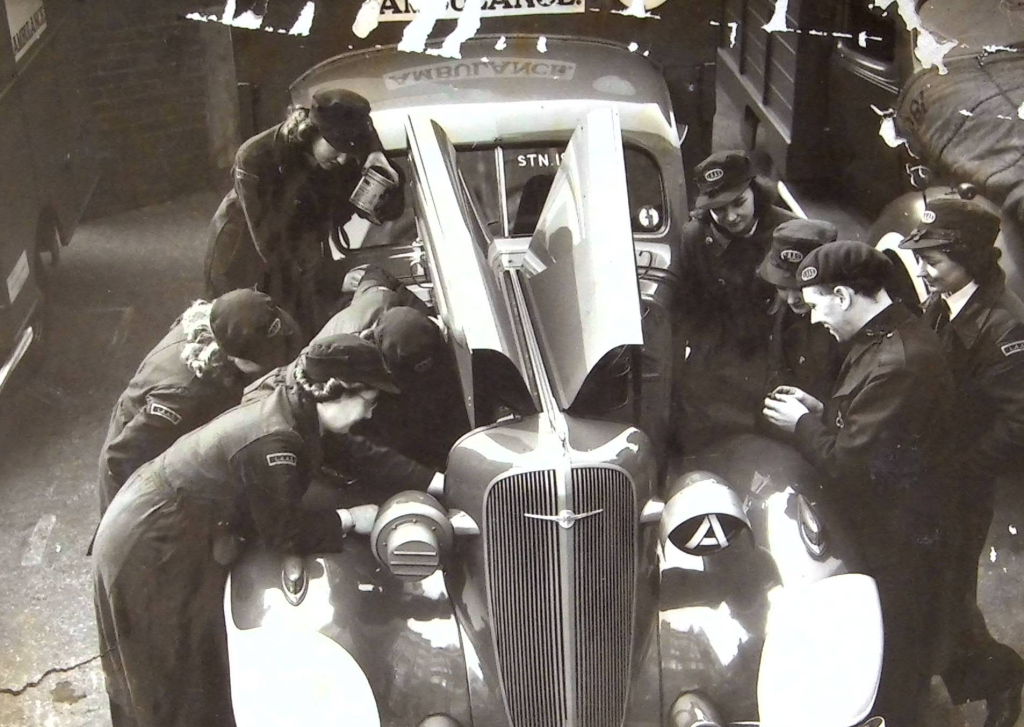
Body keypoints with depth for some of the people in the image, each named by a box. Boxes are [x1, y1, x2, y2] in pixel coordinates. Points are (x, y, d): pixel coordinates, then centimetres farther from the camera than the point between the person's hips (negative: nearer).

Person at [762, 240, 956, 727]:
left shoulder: (898, 363, -28)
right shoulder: (888, 338, 6)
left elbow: (850, 462, -27)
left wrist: (801, 424, -11)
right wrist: (818, 410, 4)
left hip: (897, 541, -10)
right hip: (887, 526, 10)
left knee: (892, 662, 7)